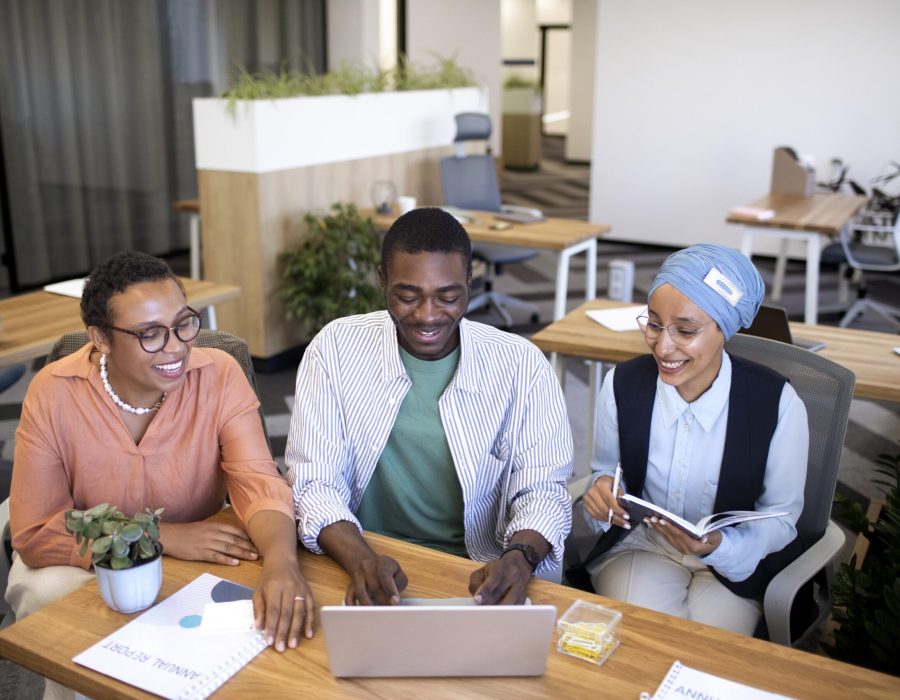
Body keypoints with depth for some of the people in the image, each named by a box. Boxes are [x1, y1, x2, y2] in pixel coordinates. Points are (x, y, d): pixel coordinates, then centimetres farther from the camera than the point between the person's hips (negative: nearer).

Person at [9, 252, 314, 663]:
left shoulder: (220, 375, -16)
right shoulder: (53, 394, -18)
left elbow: (258, 482, -23)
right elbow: (35, 535, -15)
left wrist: (282, 561, -46)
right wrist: (166, 537, -25)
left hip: (198, 561, 0)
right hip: (86, 563, 0)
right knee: (47, 594, -31)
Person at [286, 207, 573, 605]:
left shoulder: (521, 364, -5)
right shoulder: (336, 348, -5)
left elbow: (542, 490, -3)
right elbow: (313, 482, -7)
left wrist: (520, 557, -25)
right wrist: (360, 559, -26)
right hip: (367, 562, 0)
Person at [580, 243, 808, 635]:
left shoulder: (777, 404, -18)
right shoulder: (622, 384, -11)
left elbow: (780, 518, -7)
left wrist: (718, 545, -26)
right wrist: (604, 489, -19)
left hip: (737, 560, -1)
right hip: (639, 545, 1)